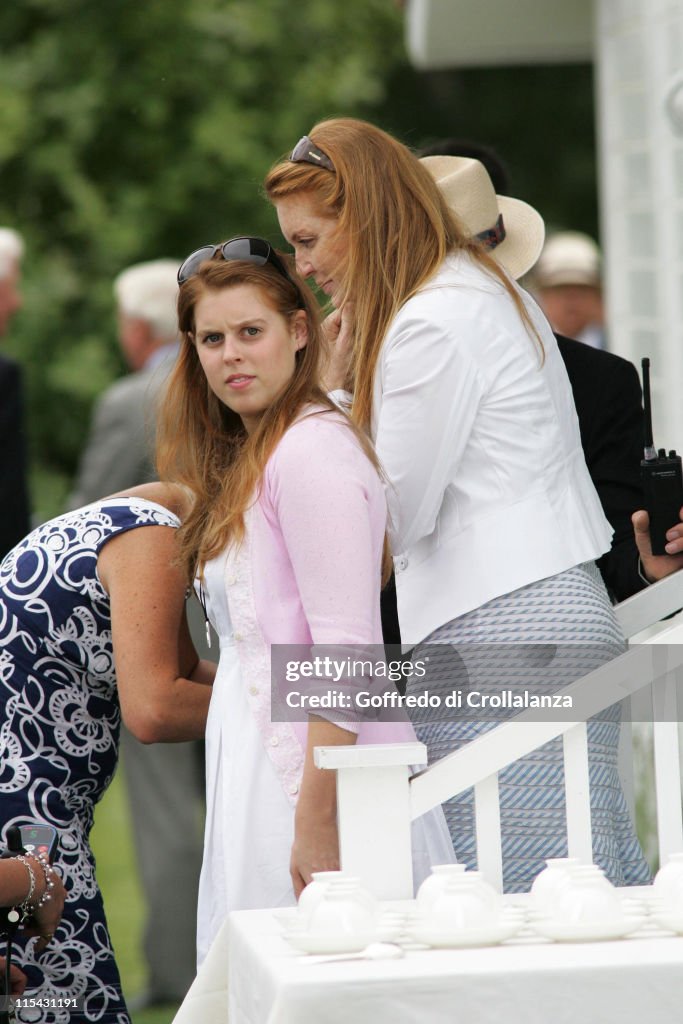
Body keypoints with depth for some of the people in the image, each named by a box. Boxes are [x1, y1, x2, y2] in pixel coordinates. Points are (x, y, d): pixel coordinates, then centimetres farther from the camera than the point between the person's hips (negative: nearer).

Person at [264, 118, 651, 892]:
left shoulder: (430, 325, -12)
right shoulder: (489, 291, 19)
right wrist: (348, 385, 15)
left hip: (499, 633, -10)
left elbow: (394, 520, -8)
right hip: (561, 616, 10)